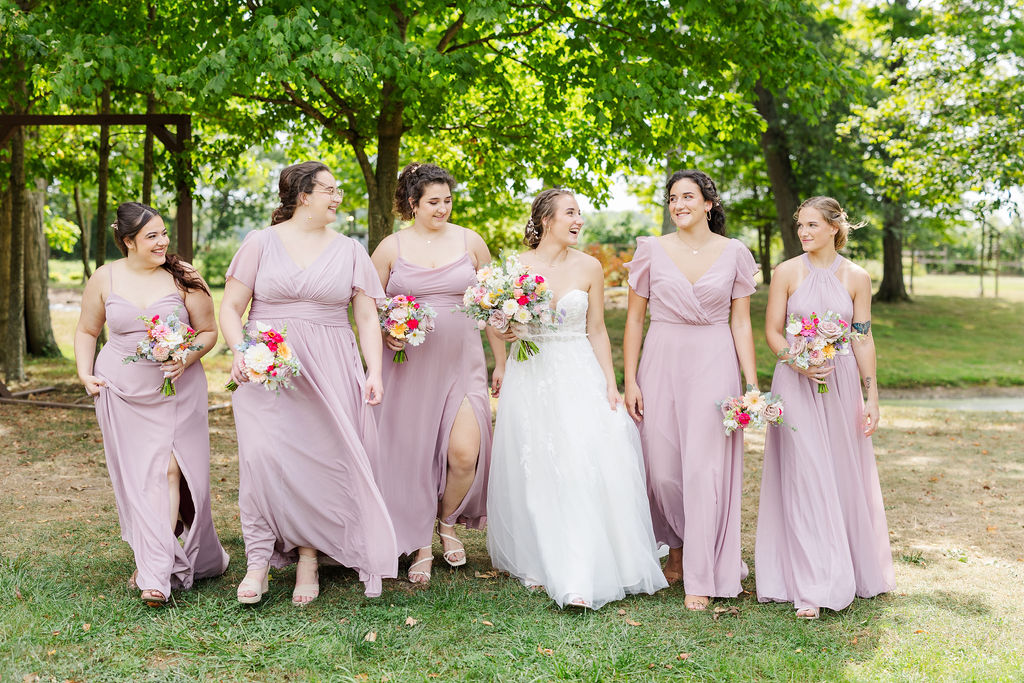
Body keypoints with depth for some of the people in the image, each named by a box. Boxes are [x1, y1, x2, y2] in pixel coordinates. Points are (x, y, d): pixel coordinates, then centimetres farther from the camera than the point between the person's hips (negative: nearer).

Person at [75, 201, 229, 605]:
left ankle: (157, 573, -2)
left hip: (177, 389, -2)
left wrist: (187, 358, -15)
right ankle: (152, 560, 11)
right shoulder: (105, 278, 4)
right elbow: (86, 331, 16)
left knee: (170, 469, -9)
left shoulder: (183, 277, -2)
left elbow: (208, 332, 3)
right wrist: (85, 374, 2)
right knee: (136, 476, 2)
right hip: (121, 390, 2)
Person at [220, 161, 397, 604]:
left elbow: (367, 317, 9)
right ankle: (259, 561, -5)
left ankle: (309, 558, 9)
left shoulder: (349, 251, 11)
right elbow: (231, 308, 5)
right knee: (264, 455, -14)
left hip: (330, 372, 2)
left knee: (322, 459, -3)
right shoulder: (261, 243, 6)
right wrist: (240, 352, -12)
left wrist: (374, 372, -3)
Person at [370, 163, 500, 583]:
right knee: (413, 455, 4)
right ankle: (420, 547, 22)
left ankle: (448, 523, 19)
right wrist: (384, 334, -12)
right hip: (409, 366, 0)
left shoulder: (470, 242, 5)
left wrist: (502, 363, 5)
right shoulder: (390, 248, 1)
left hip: (461, 363, 1)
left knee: (465, 452, -12)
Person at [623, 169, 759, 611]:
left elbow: (741, 323, 5)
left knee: (704, 467, -6)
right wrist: (629, 381, 0)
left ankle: (701, 579, 2)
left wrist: (752, 384, -2)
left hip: (714, 363, -1)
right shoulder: (651, 250, 3)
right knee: (662, 467, 3)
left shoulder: (734, 253, 3)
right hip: (662, 361, 1)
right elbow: (634, 319, 6)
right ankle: (677, 547, 30)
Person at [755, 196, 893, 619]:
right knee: (804, 478, -6)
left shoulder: (856, 278, 2)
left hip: (841, 383, 2)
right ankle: (812, 587, -2)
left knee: (844, 477, 8)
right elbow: (772, 331, 0)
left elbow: (863, 340, 4)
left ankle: (852, 572, 26)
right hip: (796, 383, -2)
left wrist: (872, 396, 1)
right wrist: (800, 364, -16)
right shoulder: (787, 272, -1)